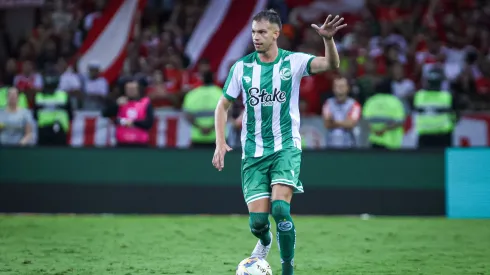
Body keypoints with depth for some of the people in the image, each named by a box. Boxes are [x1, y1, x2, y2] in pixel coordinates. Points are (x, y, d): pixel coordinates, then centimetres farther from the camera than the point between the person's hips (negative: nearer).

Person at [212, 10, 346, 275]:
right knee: (257, 220, -4)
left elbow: (331, 64, -21)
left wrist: (328, 39, -40)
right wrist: (220, 142, -2)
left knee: (280, 207, -23)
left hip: (286, 146, -2)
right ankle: (265, 241, 35)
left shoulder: (293, 62, -5)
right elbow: (223, 105, 9)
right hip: (253, 151, 2)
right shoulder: (241, 67, 0)